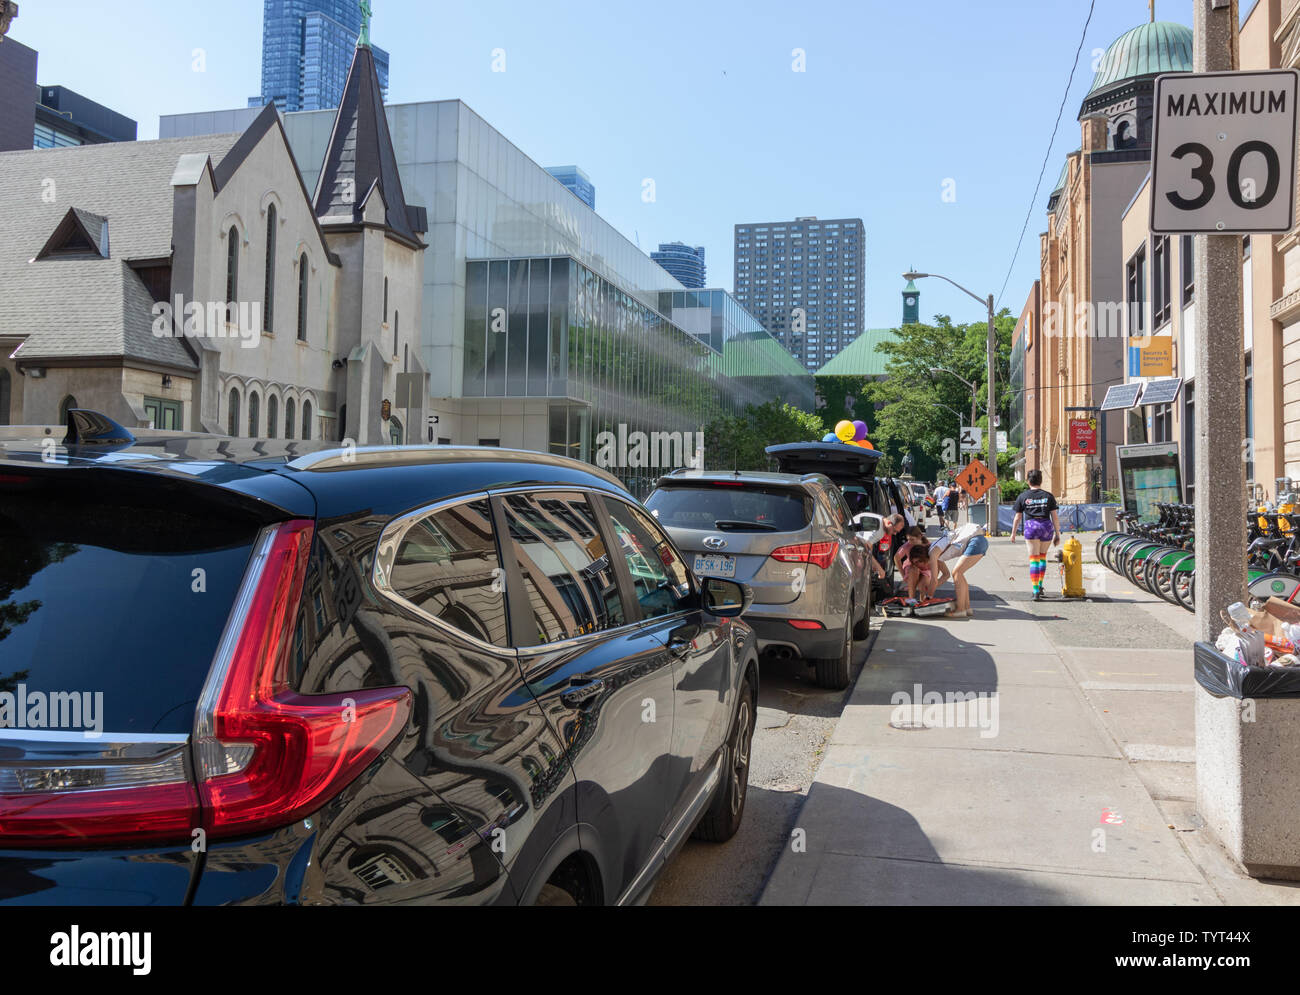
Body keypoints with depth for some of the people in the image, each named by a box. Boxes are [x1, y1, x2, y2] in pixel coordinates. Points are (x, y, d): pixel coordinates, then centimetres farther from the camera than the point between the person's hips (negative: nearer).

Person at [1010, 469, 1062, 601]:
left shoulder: (1023, 496, 5)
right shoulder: (1048, 496, 7)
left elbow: (1017, 517, 8)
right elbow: (1055, 517, 4)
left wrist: (1013, 533, 17)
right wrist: (1057, 534, 9)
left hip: (1031, 527, -1)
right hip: (1046, 527, 1)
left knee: (1034, 559, 0)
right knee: (1043, 556, 22)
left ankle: (1036, 592, -8)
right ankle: (1040, 585, 24)